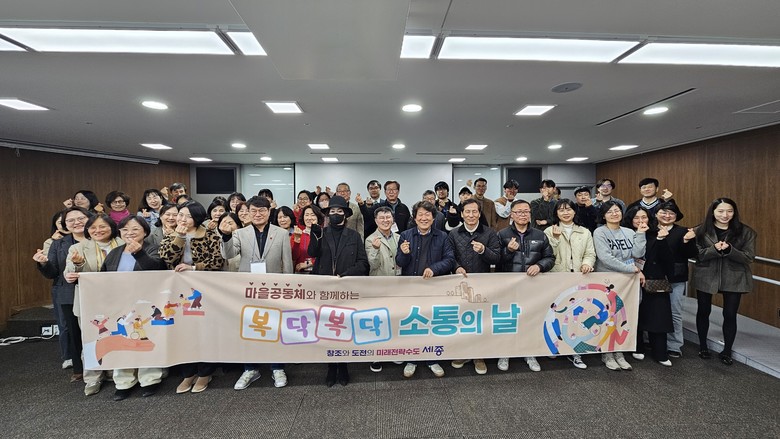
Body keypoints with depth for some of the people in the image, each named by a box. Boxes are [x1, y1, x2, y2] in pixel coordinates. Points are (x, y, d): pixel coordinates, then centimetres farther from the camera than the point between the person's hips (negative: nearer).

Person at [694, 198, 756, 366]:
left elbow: (749, 257, -8)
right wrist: (715, 249, -27)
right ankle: (703, 346, 30)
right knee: (703, 311, 11)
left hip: (734, 279, 0)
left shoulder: (746, 232, -3)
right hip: (706, 277, 0)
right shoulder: (701, 231, -5)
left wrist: (729, 250, -24)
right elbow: (697, 254, -9)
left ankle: (726, 351, 22)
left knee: (730, 314, 5)